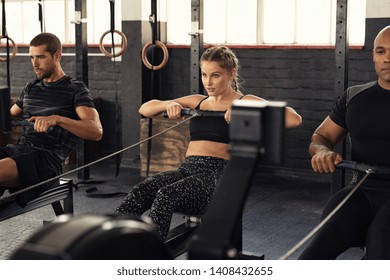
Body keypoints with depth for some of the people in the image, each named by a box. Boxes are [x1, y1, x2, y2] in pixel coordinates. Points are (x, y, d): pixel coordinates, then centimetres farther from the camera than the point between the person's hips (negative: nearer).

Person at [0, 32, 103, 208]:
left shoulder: (76, 90, 3)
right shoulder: (31, 88, 24)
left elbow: (96, 131, -12)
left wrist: (57, 119, -27)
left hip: (47, 159, -7)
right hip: (19, 148, 7)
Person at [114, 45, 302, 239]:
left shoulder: (246, 102, 6)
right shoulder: (197, 102, 22)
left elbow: (294, 119, -11)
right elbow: (144, 109, 23)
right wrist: (169, 105, 1)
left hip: (217, 173, -5)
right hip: (187, 169, 5)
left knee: (165, 195, -35)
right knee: (138, 192, -28)